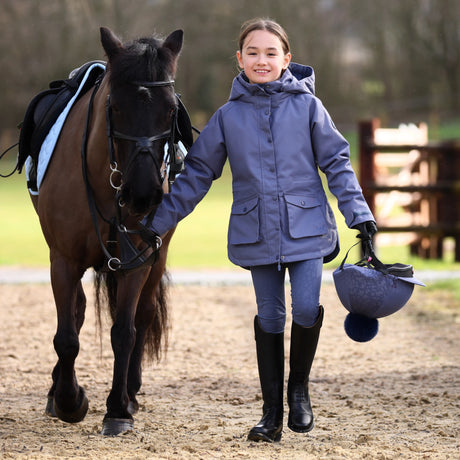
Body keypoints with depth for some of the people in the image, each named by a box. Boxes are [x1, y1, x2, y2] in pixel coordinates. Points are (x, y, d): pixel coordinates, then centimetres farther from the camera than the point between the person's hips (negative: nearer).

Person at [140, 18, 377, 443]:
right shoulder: (228, 117, 3)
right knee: (269, 319, 6)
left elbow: (336, 163, 4)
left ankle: (299, 384, 14)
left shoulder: (307, 106, 0)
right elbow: (197, 174, 9)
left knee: (306, 309, -15)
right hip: (257, 233, 2)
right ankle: (272, 414, 15)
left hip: (306, 228, -1)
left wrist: (359, 213, -3)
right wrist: (160, 221, 8)